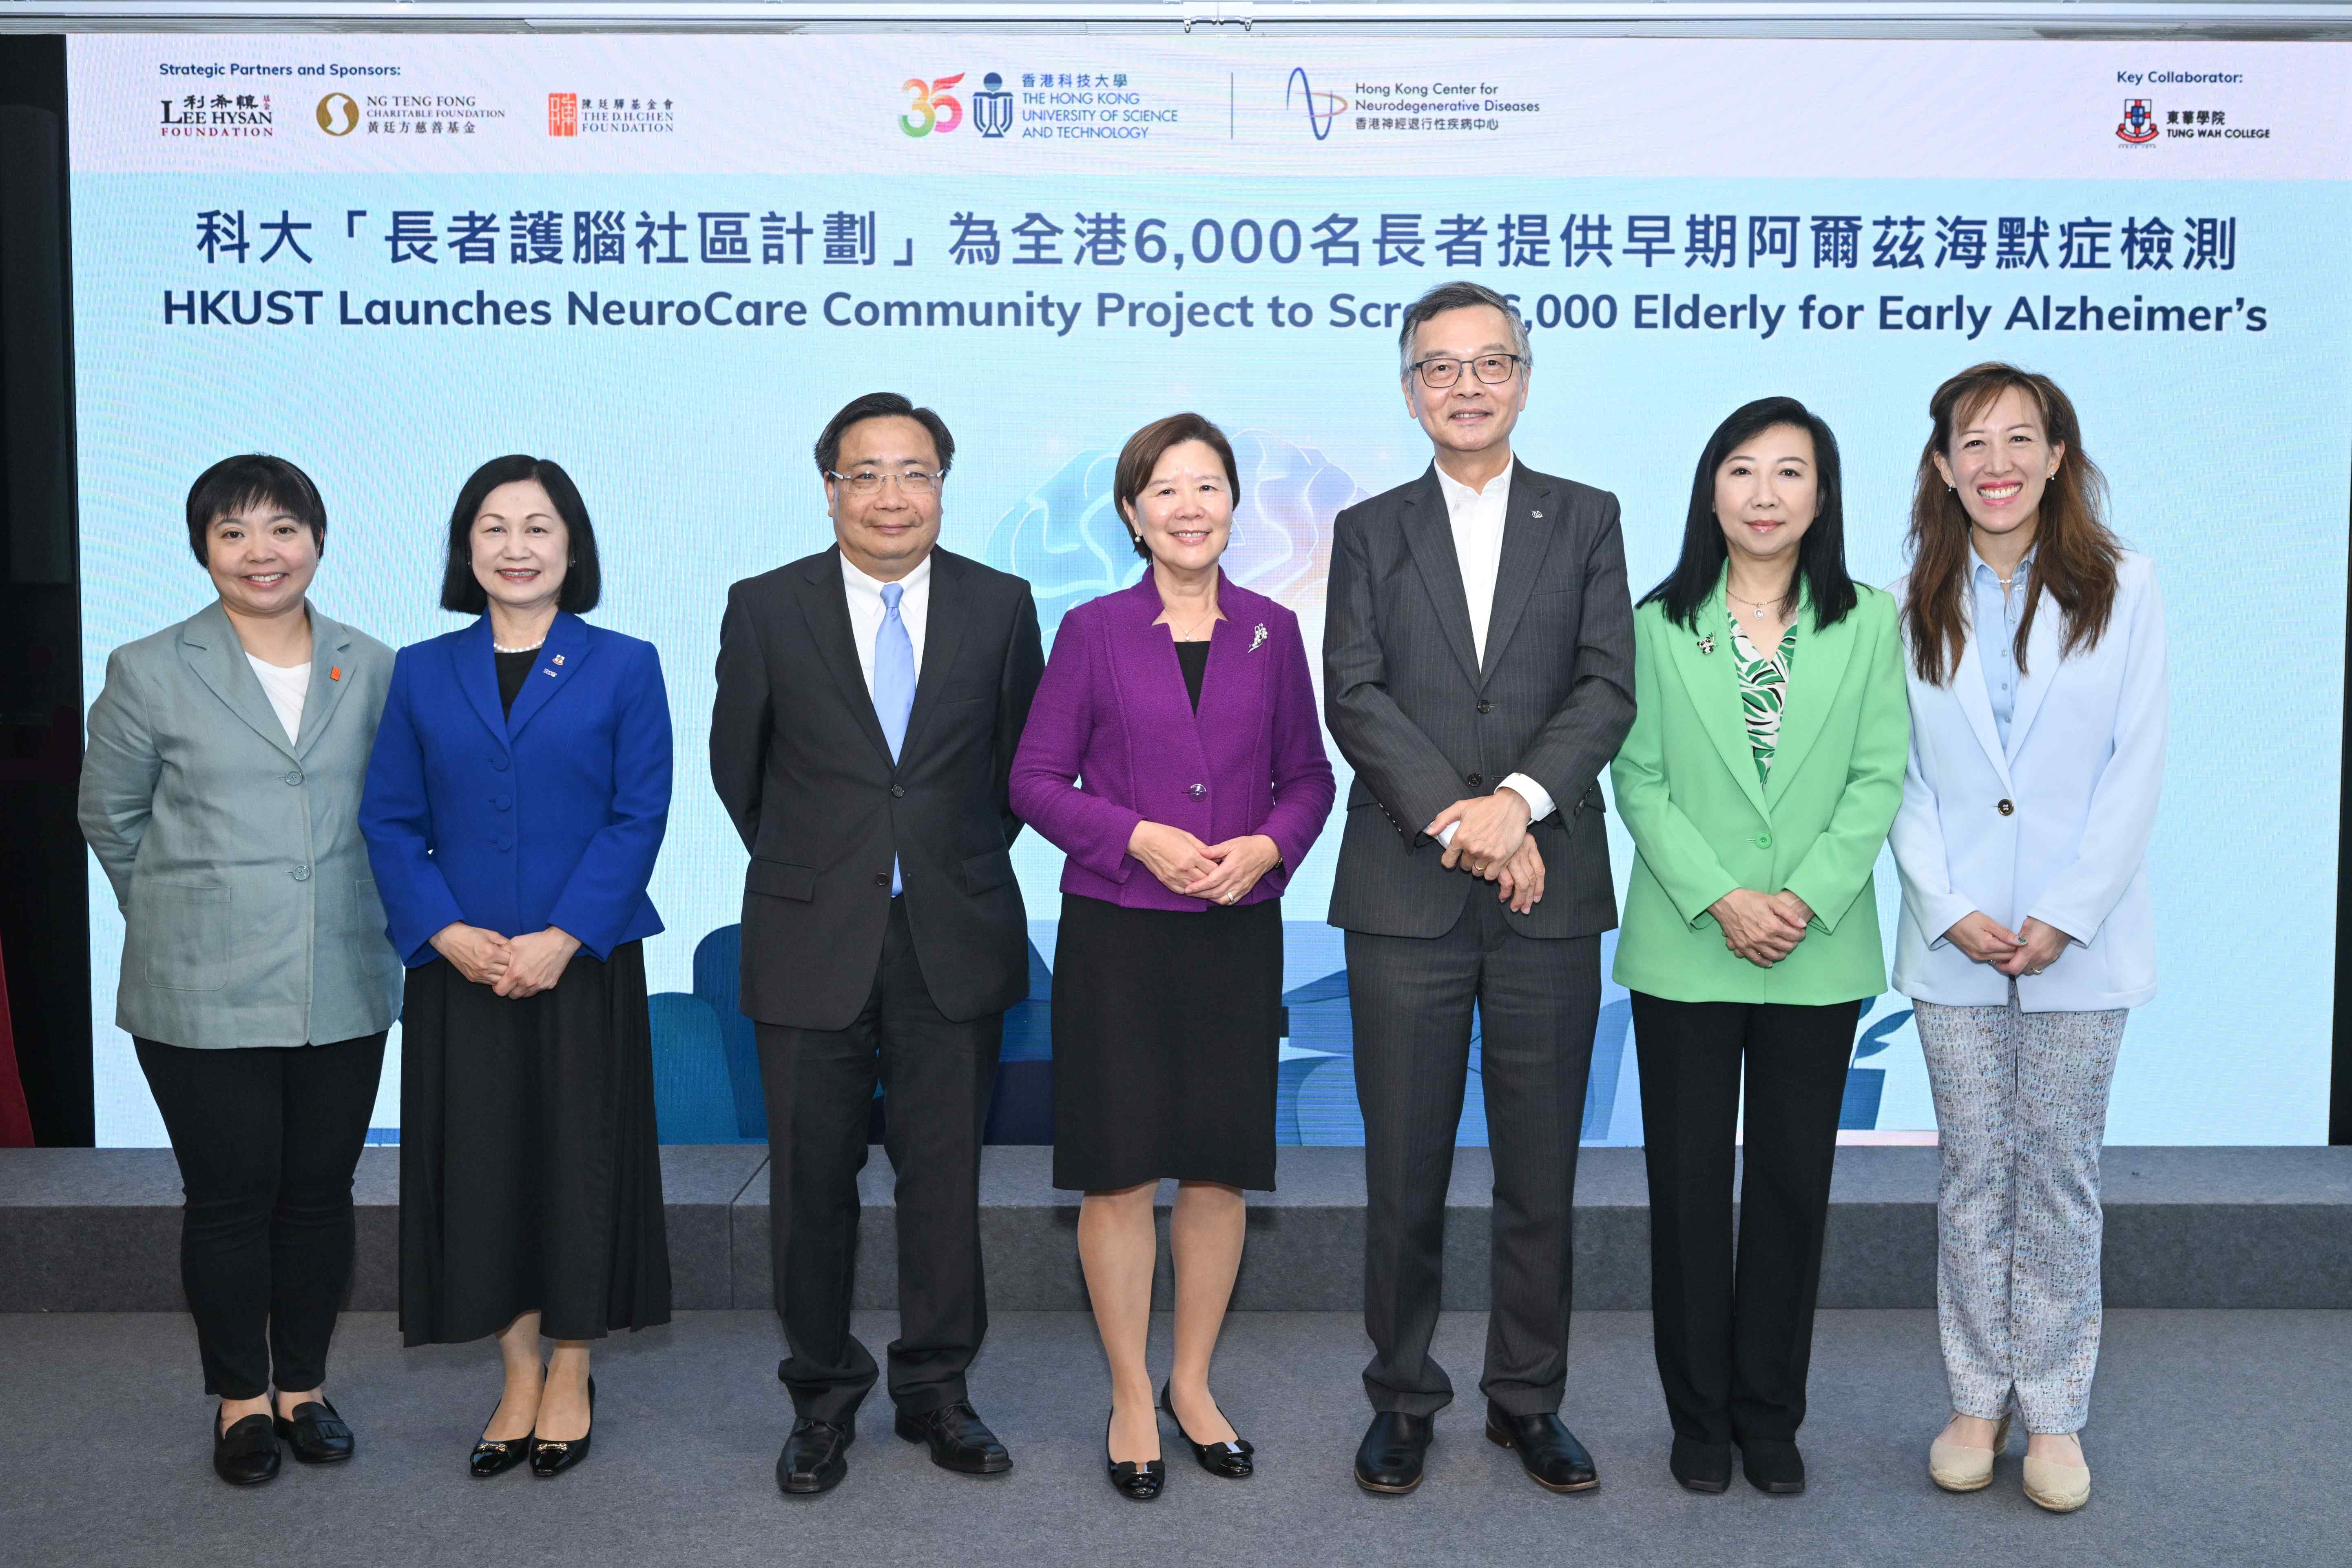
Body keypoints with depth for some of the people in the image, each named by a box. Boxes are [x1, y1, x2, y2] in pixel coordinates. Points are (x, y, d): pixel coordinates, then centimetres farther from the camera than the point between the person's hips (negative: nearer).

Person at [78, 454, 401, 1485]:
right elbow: (109, 816, 9)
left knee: (320, 1191, 10)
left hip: (345, 989, 2)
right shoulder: (149, 673, -1)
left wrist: (362, 916, 11)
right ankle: (240, 1399, 23)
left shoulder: (373, 668, 4)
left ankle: (305, 1384, 27)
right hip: (203, 995, -2)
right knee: (229, 1197, 6)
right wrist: (181, 920, 11)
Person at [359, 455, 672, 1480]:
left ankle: (569, 1379, 21)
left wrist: (562, 938, -15)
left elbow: (639, 817, -5)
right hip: (461, 971, 2)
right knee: (482, 1168, 7)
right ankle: (519, 1381, 22)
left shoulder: (624, 668, 2)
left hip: (583, 965, -2)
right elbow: (389, 821, 5)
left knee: (579, 1163, 4)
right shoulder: (423, 673, 8)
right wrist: (446, 932, -11)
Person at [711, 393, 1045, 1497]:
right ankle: (823, 1398, 24)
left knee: (945, 1174, 8)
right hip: (813, 942, 0)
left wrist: (963, 862, 11)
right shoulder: (766, 609, -1)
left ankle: (936, 1389, 24)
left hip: (956, 941, 1)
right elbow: (738, 765, 9)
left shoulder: (1001, 606, 2)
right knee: (812, 1181, 7)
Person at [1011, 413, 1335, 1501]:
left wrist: (1268, 846, -9)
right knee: (1120, 1170, 2)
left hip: (1238, 934, 2)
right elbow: (1035, 779, 0)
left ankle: (1193, 1385, 26)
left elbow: (1308, 776, 11)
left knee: (1220, 1167, 8)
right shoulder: (1093, 631, 0)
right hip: (1118, 934, -2)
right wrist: (1137, 837, -14)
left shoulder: (1271, 632, 6)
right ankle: (1131, 1398, 19)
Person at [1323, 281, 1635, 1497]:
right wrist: (1451, 816, -15)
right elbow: (1354, 698, -2)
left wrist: (1520, 797, -16)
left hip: (1549, 893, 1)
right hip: (1405, 894, 0)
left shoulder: (1587, 521, 10)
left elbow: (1608, 688, -1)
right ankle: (1403, 1397, 22)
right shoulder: (1369, 531, 9)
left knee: (1542, 1167, 8)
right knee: (1404, 1168, 6)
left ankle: (1528, 1398, 23)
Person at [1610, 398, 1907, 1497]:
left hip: (1819, 953, 1)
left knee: (1794, 1181, 9)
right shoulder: (1659, 623, 2)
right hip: (1685, 950, -1)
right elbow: (1639, 781, -2)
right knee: (1689, 1182, 6)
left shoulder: (1868, 623, 4)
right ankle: (1700, 1415, 20)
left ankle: (1770, 1415, 23)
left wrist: (1805, 898, -13)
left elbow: (1880, 779, -1)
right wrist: (1719, 900, -13)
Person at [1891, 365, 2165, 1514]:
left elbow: (2136, 766, -4)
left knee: (2059, 1177, 7)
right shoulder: (1910, 605, 3)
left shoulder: (2121, 592, -1)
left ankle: (2053, 1413, 19)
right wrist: (1949, 908, -9)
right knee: (1972, 1177, 9)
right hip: (1954, 943, 1)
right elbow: (1898, 773, 2)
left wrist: (2065, 914, -11)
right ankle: (1978, 1401, 21)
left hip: (2080, 942, -1)